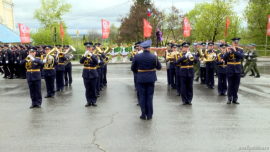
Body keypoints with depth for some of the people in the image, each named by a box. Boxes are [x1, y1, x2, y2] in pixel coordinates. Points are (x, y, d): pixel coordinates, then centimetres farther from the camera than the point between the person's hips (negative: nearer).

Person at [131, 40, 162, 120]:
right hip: (151, 79, 0)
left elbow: (133, 68, 1)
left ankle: (143, 115, 13)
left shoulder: (137, 56, -7)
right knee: (149, 97, 8)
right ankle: (149, 115, 13)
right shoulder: (154, 57, -9)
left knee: (142, 97, 8)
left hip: (141, 79, 0)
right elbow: (159, 67, 3)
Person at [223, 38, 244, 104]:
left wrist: (235, 51, -21)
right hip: (230, 70, -1)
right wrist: (228, 52, -27)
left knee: (236, 85, 6)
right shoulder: (228, 49, 0)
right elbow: (224, 58, -11)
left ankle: (235, 99, 15)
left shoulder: (240, 50, 4)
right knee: (230, 85, 3)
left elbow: (242, 56, -16)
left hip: (237, 70, 2)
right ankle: (229, 99, 11)